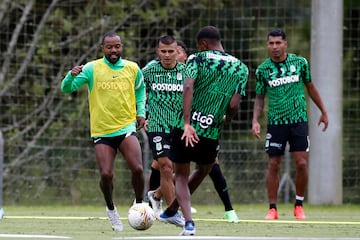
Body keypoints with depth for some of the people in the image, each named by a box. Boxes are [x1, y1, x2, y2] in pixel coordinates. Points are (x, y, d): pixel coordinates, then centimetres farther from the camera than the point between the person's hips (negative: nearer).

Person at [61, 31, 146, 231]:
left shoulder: (133, 68, 4)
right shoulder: (92, 68, -4)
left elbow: (140, 89, 24)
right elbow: (67, 88, -8)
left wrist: (141, 112, 10)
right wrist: (72, 76, -29)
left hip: (126, 127, 1)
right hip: (101, 131, -1)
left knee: (137, 169, -17)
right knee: (106, 174, -11)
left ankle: (139, 204, 9)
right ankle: (111, 209, 18)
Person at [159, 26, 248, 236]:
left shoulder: (197, 59, 0)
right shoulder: (240, 68, 5)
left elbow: (188, 87, -17)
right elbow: (233, 105, -3)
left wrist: (187, 123, -22)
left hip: (185, 128, -2)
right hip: (211, 131, 2)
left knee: (181, 176, 13)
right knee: (203, 169, 30)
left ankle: (189, 223, -7)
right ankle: (171, 211, 40)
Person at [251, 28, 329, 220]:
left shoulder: (300, 62, 0)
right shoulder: (263, 69, -1)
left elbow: (310, 87, 13)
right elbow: (260, 97, 7)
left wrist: (323, 111, 16)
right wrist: (255, 120, -7)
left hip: (299, 120, 0)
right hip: (276, 123, 0)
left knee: (301, 163, -7)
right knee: (273, 165, -1)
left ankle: (299, 206, 9)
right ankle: (272, 209, 8)